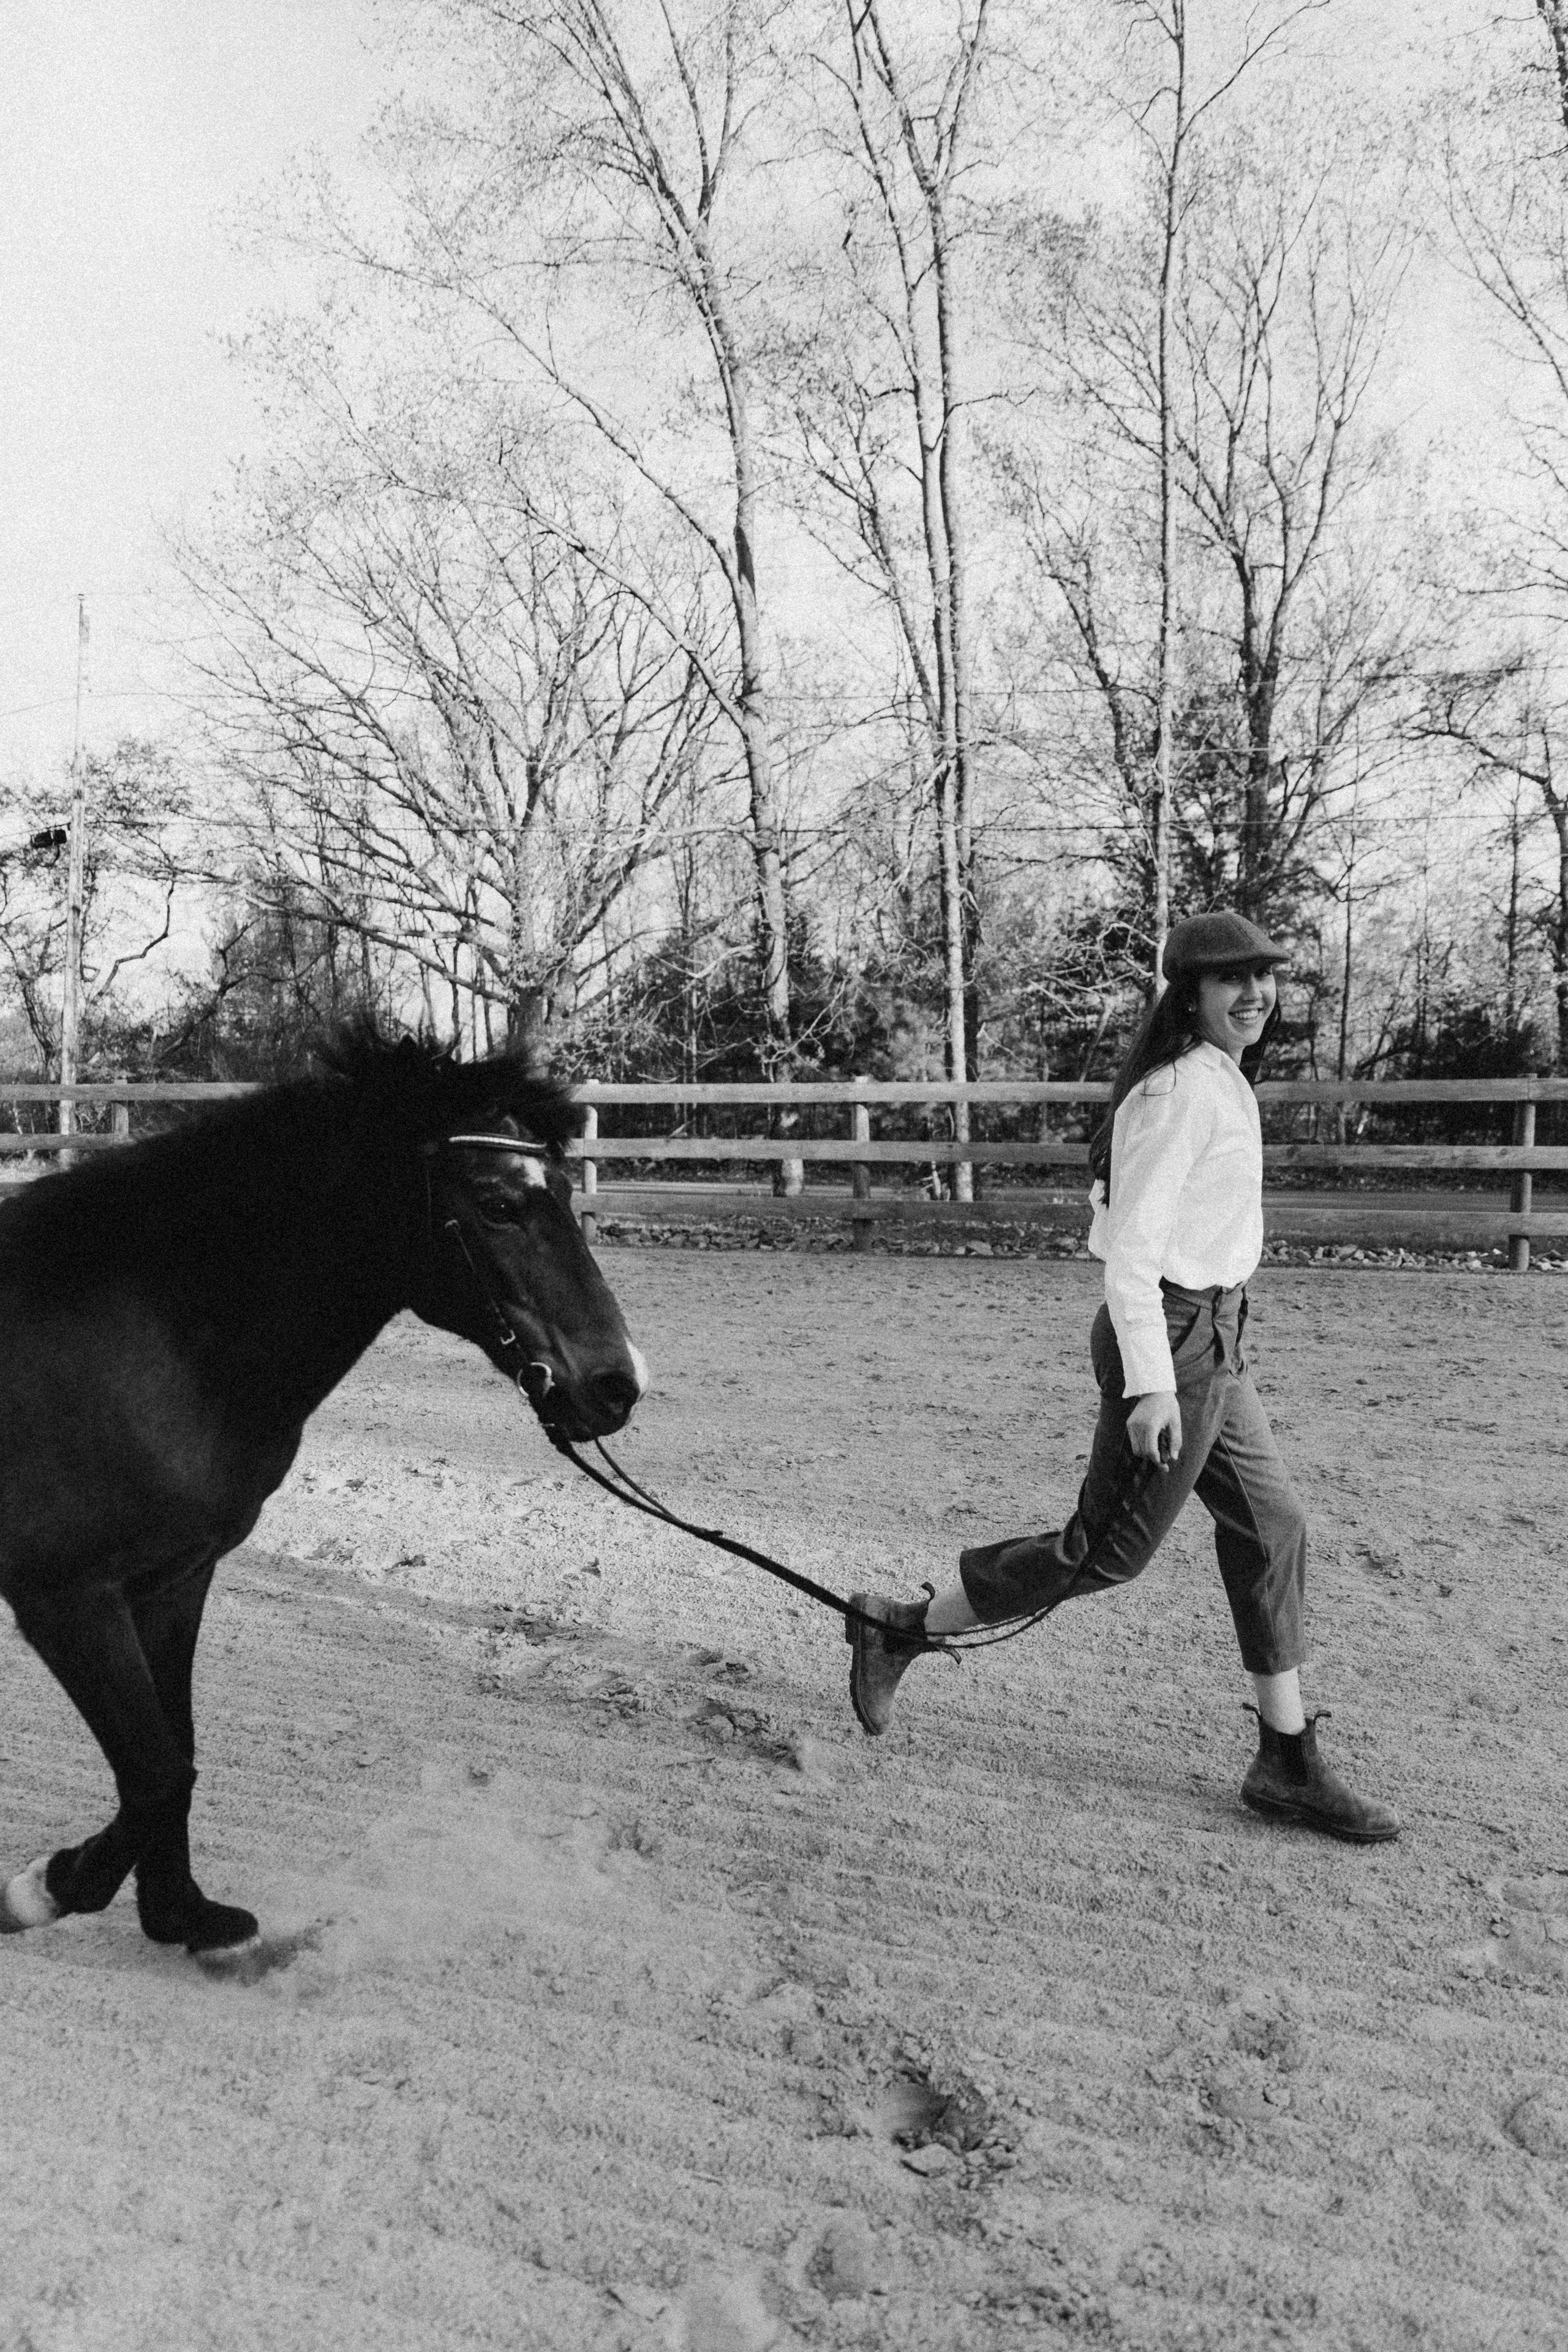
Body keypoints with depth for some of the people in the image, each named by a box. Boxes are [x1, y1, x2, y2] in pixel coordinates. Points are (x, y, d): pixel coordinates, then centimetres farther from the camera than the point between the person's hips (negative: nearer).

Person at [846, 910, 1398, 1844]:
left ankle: (1290, 1764, 21)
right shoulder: (1180, 1090, -17)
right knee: (1111, 1548, 0)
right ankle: (900, 1630, 13)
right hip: (1172, 1340, -10)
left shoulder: (1224, 1084, 14)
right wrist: (1150, 1385, -26)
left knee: (1272, 1529, 11)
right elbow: (1133, 1245, -22)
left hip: (1213, 1342, 10)